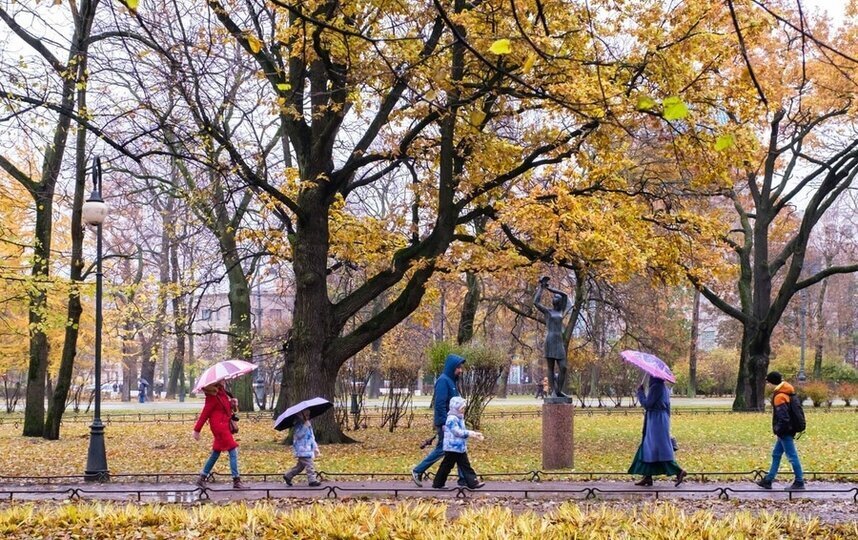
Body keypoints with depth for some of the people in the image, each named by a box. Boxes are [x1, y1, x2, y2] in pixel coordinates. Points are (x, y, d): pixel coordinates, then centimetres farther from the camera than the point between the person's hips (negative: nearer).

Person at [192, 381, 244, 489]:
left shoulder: (222, 393, 9)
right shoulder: (213, 397, -16)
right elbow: (205, 413, -16)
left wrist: (232, 404, -2)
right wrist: (197, 430, -14)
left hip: (224, 426, 10)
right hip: (219, 427, -10)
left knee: (216, 453, 16)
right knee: (233, 452, -9)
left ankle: (202, 478, 23)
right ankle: (236, 481, -8)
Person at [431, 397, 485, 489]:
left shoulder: (459, 418, 15)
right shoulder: (452, 419, -17)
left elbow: (462, 431, 20)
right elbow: (457, 432, -25)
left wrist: (474, 434, 8)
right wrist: (471, 434, -25)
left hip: (460, 448, 10)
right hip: (452, 448, -10)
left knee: (465, 465, 5)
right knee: (447, 466, 0)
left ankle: (473, 482, 3)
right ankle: (437, 483, 10)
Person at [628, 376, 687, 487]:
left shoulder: (656, 387, -16)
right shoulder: (664, 388, 13)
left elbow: (647, 404, -16)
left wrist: (640, 392, -6)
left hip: (656, 422, -10)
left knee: (662, 449, -7)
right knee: (648, 448, 10)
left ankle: (679, 471, -7)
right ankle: (648, 477, 10)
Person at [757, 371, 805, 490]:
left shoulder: (779, 396, -19)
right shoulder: (788, 392, 11)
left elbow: (783, 417, -24)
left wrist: (778, 431, -16)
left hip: (785, 431, -10)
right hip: (790, 429, 10)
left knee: (792, 456, -4)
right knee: (776, 455, 16)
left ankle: (799, 482, 0)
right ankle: (768, 480, 23)